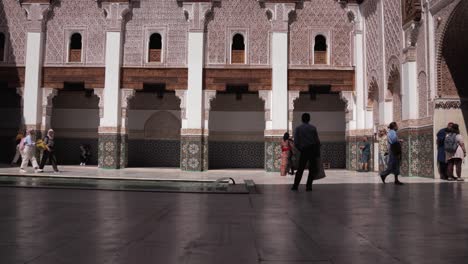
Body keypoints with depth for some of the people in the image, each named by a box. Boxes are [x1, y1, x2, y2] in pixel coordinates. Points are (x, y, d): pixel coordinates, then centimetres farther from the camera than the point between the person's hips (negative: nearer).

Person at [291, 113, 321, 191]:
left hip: (304, 150, 0)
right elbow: (317, 141, 1)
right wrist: (318, 153, 8)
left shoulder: (298, 129, 3)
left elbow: (296, 142, -1)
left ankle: (295, 186, 6)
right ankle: (308, 186, 5)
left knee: (300, 169, 7)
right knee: (312, 169, 8)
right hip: (313, 149, 0)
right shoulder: (313, 128, 5)